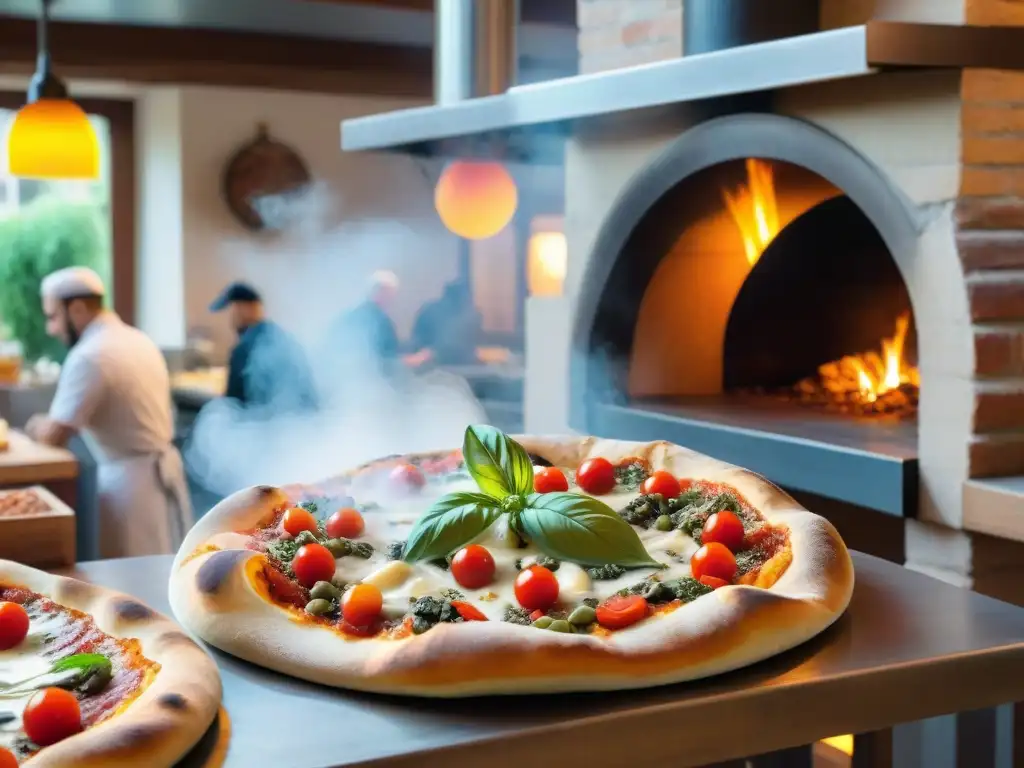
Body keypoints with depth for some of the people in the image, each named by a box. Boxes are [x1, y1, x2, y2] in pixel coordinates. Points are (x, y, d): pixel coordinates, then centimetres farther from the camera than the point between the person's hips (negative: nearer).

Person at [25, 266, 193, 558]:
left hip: (130, 477, -9)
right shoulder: (139, 340, 10)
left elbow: (55, 435, -18)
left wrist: (36, 426, 5)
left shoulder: (89, 355, -18)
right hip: (163, 466, 9)